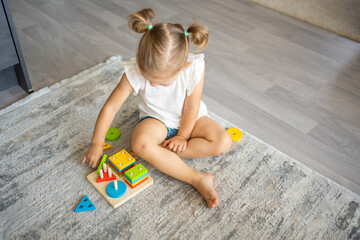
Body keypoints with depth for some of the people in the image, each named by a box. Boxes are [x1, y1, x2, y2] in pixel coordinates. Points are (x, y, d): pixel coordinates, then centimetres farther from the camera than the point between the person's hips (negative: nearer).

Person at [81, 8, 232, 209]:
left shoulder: (194, 68, -30)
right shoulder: (135, 71, -28)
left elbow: (191, 107, -16)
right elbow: (111, 107, -19)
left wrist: (182, 136, -10)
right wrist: (97, 144, -14)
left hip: (189, 118, 1)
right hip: (156, 119, 0)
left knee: (223, 142, -22)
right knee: (140, 143, -34)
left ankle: (164, 152, -19)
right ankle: (198, 180, -27)